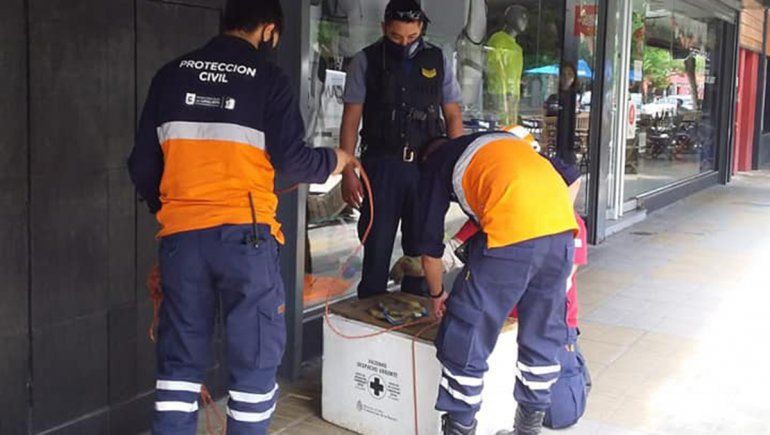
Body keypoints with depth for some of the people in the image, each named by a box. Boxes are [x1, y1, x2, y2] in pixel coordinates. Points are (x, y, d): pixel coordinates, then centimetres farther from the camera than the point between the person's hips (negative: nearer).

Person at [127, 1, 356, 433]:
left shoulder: (171, 75, 11)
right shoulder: (268, 78, 0)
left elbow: (143, 164, 11)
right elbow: (292, 159, -6)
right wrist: (335, 160, 13)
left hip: (181, 234, 4)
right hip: (244, 234, -4)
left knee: (181, 357, 13)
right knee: (256, 355, 9)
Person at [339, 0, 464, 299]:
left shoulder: (438, 60, 7)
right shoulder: (366, 62, 1)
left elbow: (453, 116, 10)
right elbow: (351, 120, 0)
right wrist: (348, 172, -7)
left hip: (427, 166, 2)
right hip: (381, 166, -2)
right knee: (377, 245, 1)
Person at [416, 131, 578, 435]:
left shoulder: (436, 163, 22)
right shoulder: (503, 141, 36)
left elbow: (430, 247, 22)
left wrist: (437, 295, 37)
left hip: (511, 232, -6)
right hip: (562, 227, 6)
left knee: (465, 340, 10)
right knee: (544, 335, 21)